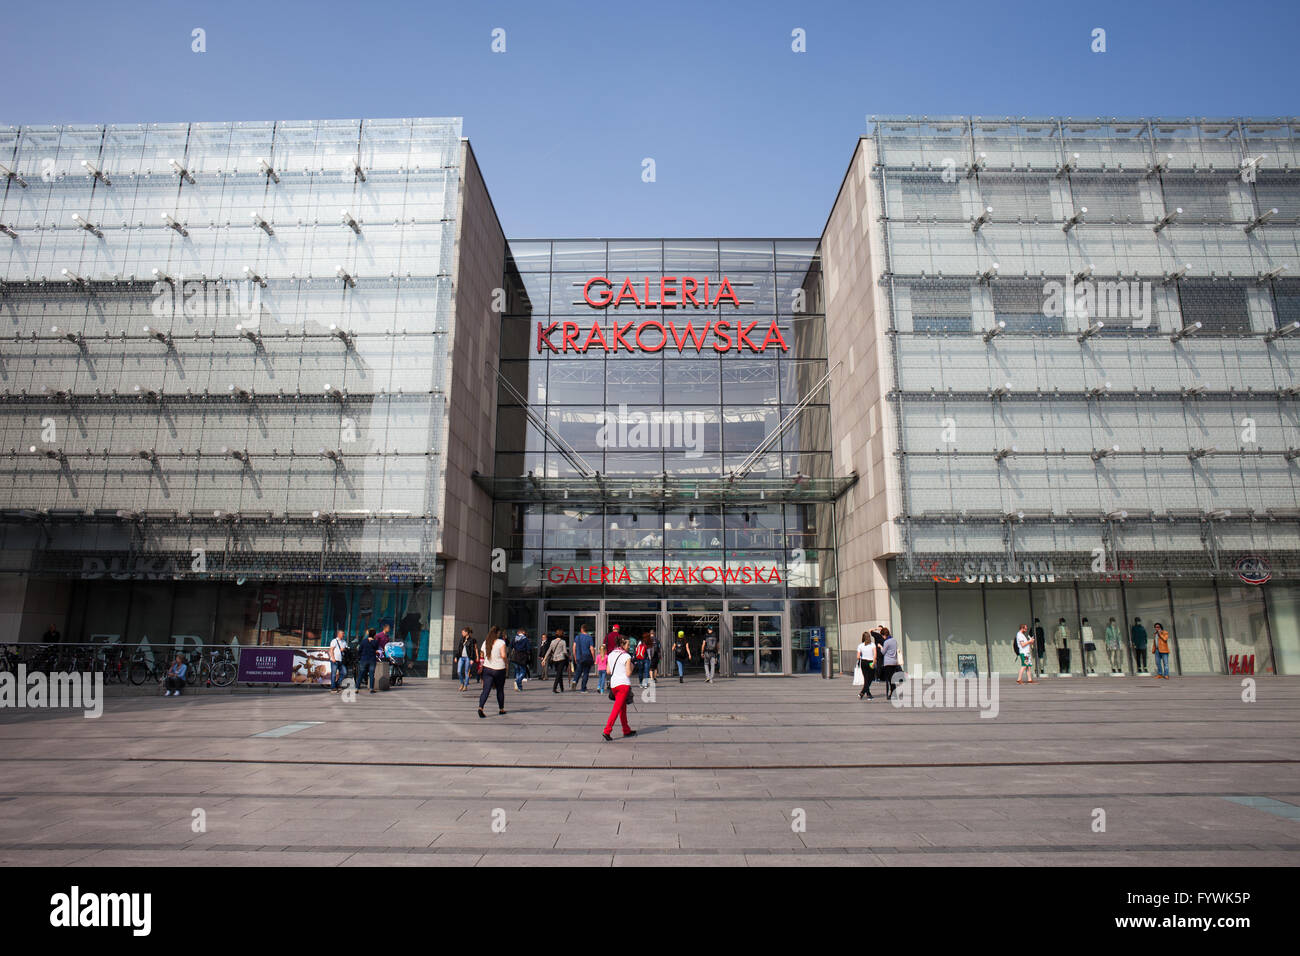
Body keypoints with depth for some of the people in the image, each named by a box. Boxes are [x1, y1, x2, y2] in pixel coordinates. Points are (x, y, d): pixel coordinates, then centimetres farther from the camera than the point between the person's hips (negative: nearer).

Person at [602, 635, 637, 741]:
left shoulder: (611, 655, 9)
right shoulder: (627, 657, -9)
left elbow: (608, 672, 11)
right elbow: (628, 673, -11)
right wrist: (631, 666, 5)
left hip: (613, 684, 7)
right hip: (624, 684, -7)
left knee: (623, 708, 17)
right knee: (617, 708, -6)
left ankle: (627, 730, 24)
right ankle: (607, 731, -14)